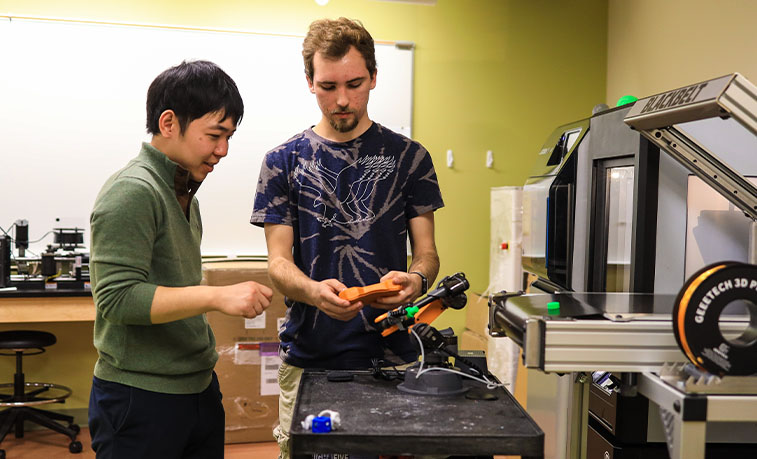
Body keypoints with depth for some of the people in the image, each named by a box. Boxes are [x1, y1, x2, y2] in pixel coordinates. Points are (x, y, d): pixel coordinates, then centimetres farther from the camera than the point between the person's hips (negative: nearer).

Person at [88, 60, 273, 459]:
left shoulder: (183, 191, 11)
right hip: (141, 399, -8)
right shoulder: (131, 193, -17)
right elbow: (118, 298, -24)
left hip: (198, 390, 8)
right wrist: (217, 296, -30)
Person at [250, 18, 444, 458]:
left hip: (394, 354, 0)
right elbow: (279, 261, 0)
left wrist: (416, 279, -20)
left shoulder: (409, 157, 5)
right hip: (309, 356, 0)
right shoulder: (284, 161, 4)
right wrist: (314, 290, -23)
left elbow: (427, 252, 5)